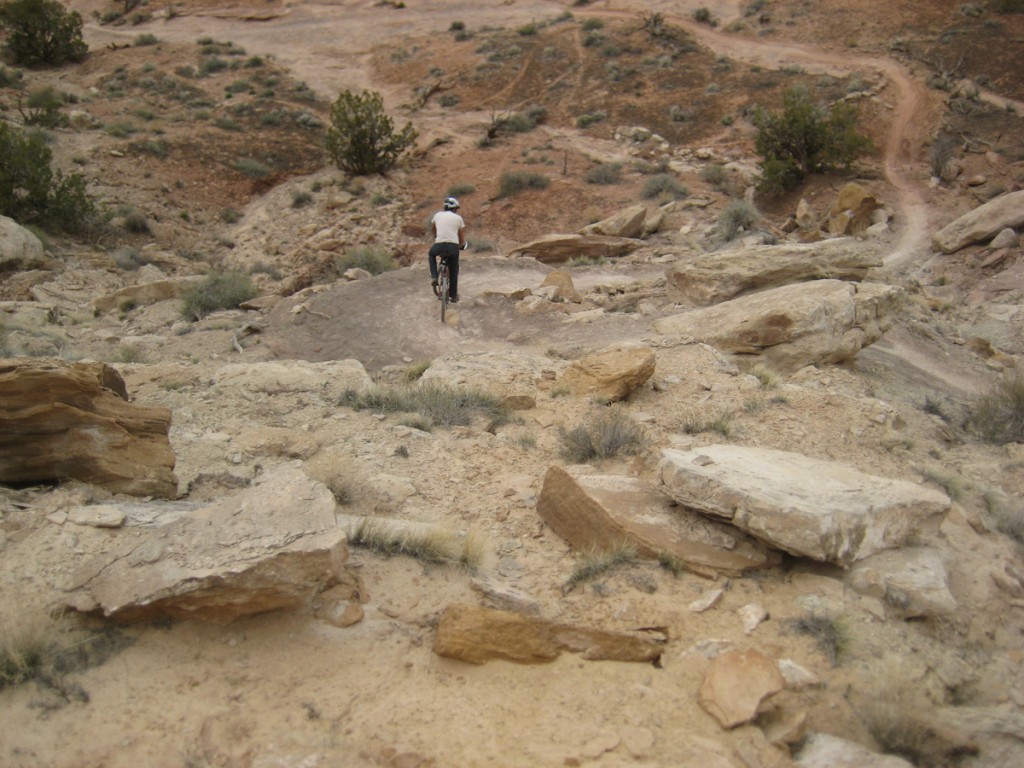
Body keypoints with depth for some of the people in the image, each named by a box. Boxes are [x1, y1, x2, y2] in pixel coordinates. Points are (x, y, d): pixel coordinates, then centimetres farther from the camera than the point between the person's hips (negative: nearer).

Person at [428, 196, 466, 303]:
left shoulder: (438, 215, 17)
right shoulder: (458, 218, 13)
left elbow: (433, 230, 35)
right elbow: (462, 239, 15)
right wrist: (461, 245, 36)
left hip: (439, 245, 0)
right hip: (453, 246, 0)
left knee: (432, 254, 34)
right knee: (454, 271, 19)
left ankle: (434, 277, 17)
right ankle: (453, 296, 24)